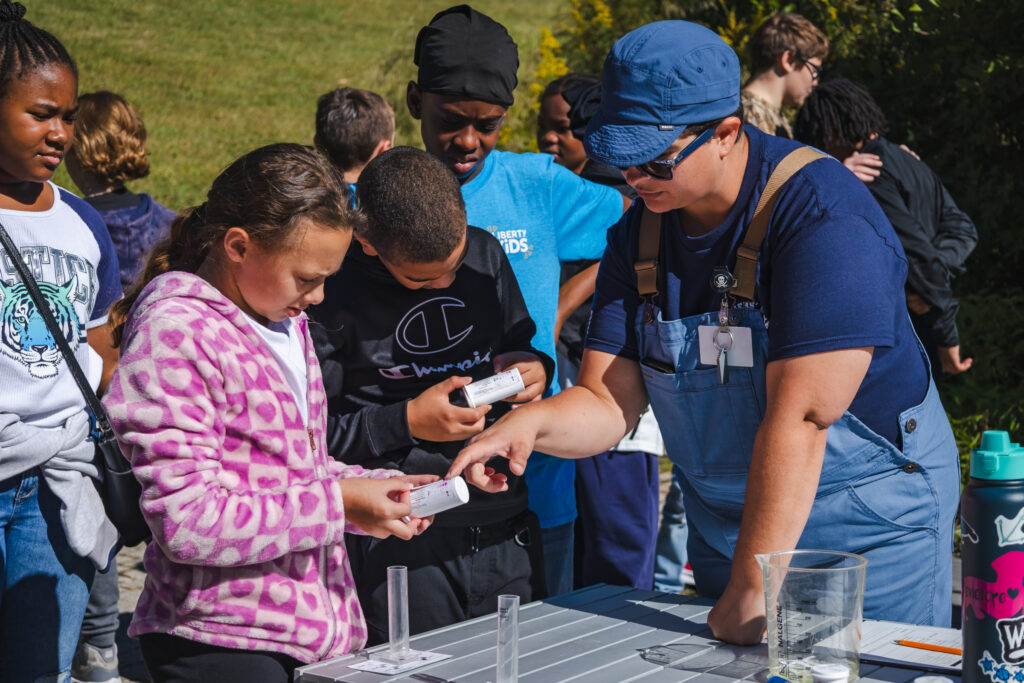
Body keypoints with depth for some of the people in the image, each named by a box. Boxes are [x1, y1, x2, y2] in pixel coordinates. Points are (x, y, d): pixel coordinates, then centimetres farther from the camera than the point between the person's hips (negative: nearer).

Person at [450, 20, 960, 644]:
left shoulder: (824, 217, -25)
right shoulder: (641, 232, -3)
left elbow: (799, 418, -30)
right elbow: (608, 402, -6)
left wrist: (753, 590, -31)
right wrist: (534, 423, -29)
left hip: (870, 518, -6)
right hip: (727, 523, 6)